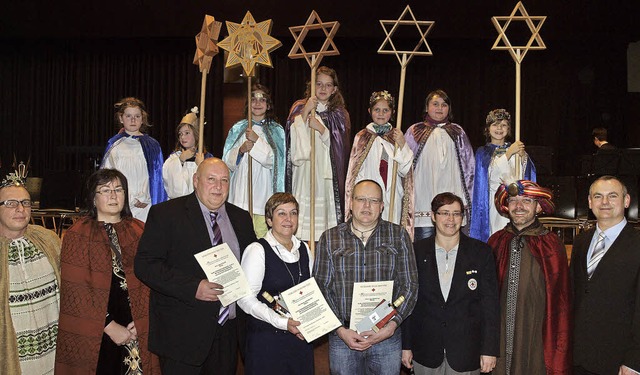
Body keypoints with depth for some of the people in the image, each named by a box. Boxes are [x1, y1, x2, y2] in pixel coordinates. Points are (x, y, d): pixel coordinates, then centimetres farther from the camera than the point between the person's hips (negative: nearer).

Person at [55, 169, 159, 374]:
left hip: (137, 331, 3)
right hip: (95, 336, -3)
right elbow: (75, 290, -9)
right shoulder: (77, 235, -3)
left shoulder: (139, 231, 7)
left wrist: (140, 322, -9)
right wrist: (109, 326, -12)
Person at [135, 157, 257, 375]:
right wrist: (193, 287, -22)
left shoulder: (241, 218, 12)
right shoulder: (166, 214, -5)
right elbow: (144, 264, -12)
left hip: (229, 332, 5)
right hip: (183, 333, -5)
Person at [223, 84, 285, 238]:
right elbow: (228, 162, 9)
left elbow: (274, 160, -4)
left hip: (262, 193, -1)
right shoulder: (238, 129, 13)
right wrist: (240, 150, -10)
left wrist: (257, 141, -13)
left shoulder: (276, 130, 8)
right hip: (240, 193, 2)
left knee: (261, 235, -8)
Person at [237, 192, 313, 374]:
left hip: (301, 336, 6)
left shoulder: (304, 249, 10)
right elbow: (246, 299, -15)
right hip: (266, 339, -6)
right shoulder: (257, 250, -10)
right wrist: (282, 322, -22)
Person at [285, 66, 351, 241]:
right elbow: (293, 138, -2)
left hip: (327, 175, 1)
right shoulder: (299, 108, 10)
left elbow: (341, 146, 3)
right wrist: (305, 111, -10)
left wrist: (321, 129, -10)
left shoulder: (339, 114, 13)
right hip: (304, 173, -1)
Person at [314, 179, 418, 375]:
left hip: (387, 336, 0)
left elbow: (410, 285, 0)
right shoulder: (329, 238, 3)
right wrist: (340, 329, -9)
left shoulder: (398, 236, 3)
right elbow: (321, 287, 1)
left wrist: (391, 326, -11)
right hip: (342, 336, 0)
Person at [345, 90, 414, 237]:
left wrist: (402, 145, -10)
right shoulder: (362, 137, 3)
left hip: (392, 198, 2)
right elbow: (354, 173, 4)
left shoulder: (397, 136, 9)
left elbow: (405, 171, 3)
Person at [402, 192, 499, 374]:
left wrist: (490, 349, -6)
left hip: (466, 353, 0)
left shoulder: (481, 252, -1)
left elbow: (490, 303, -2)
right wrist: (406, 345, 1)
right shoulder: (417, 251, 1)